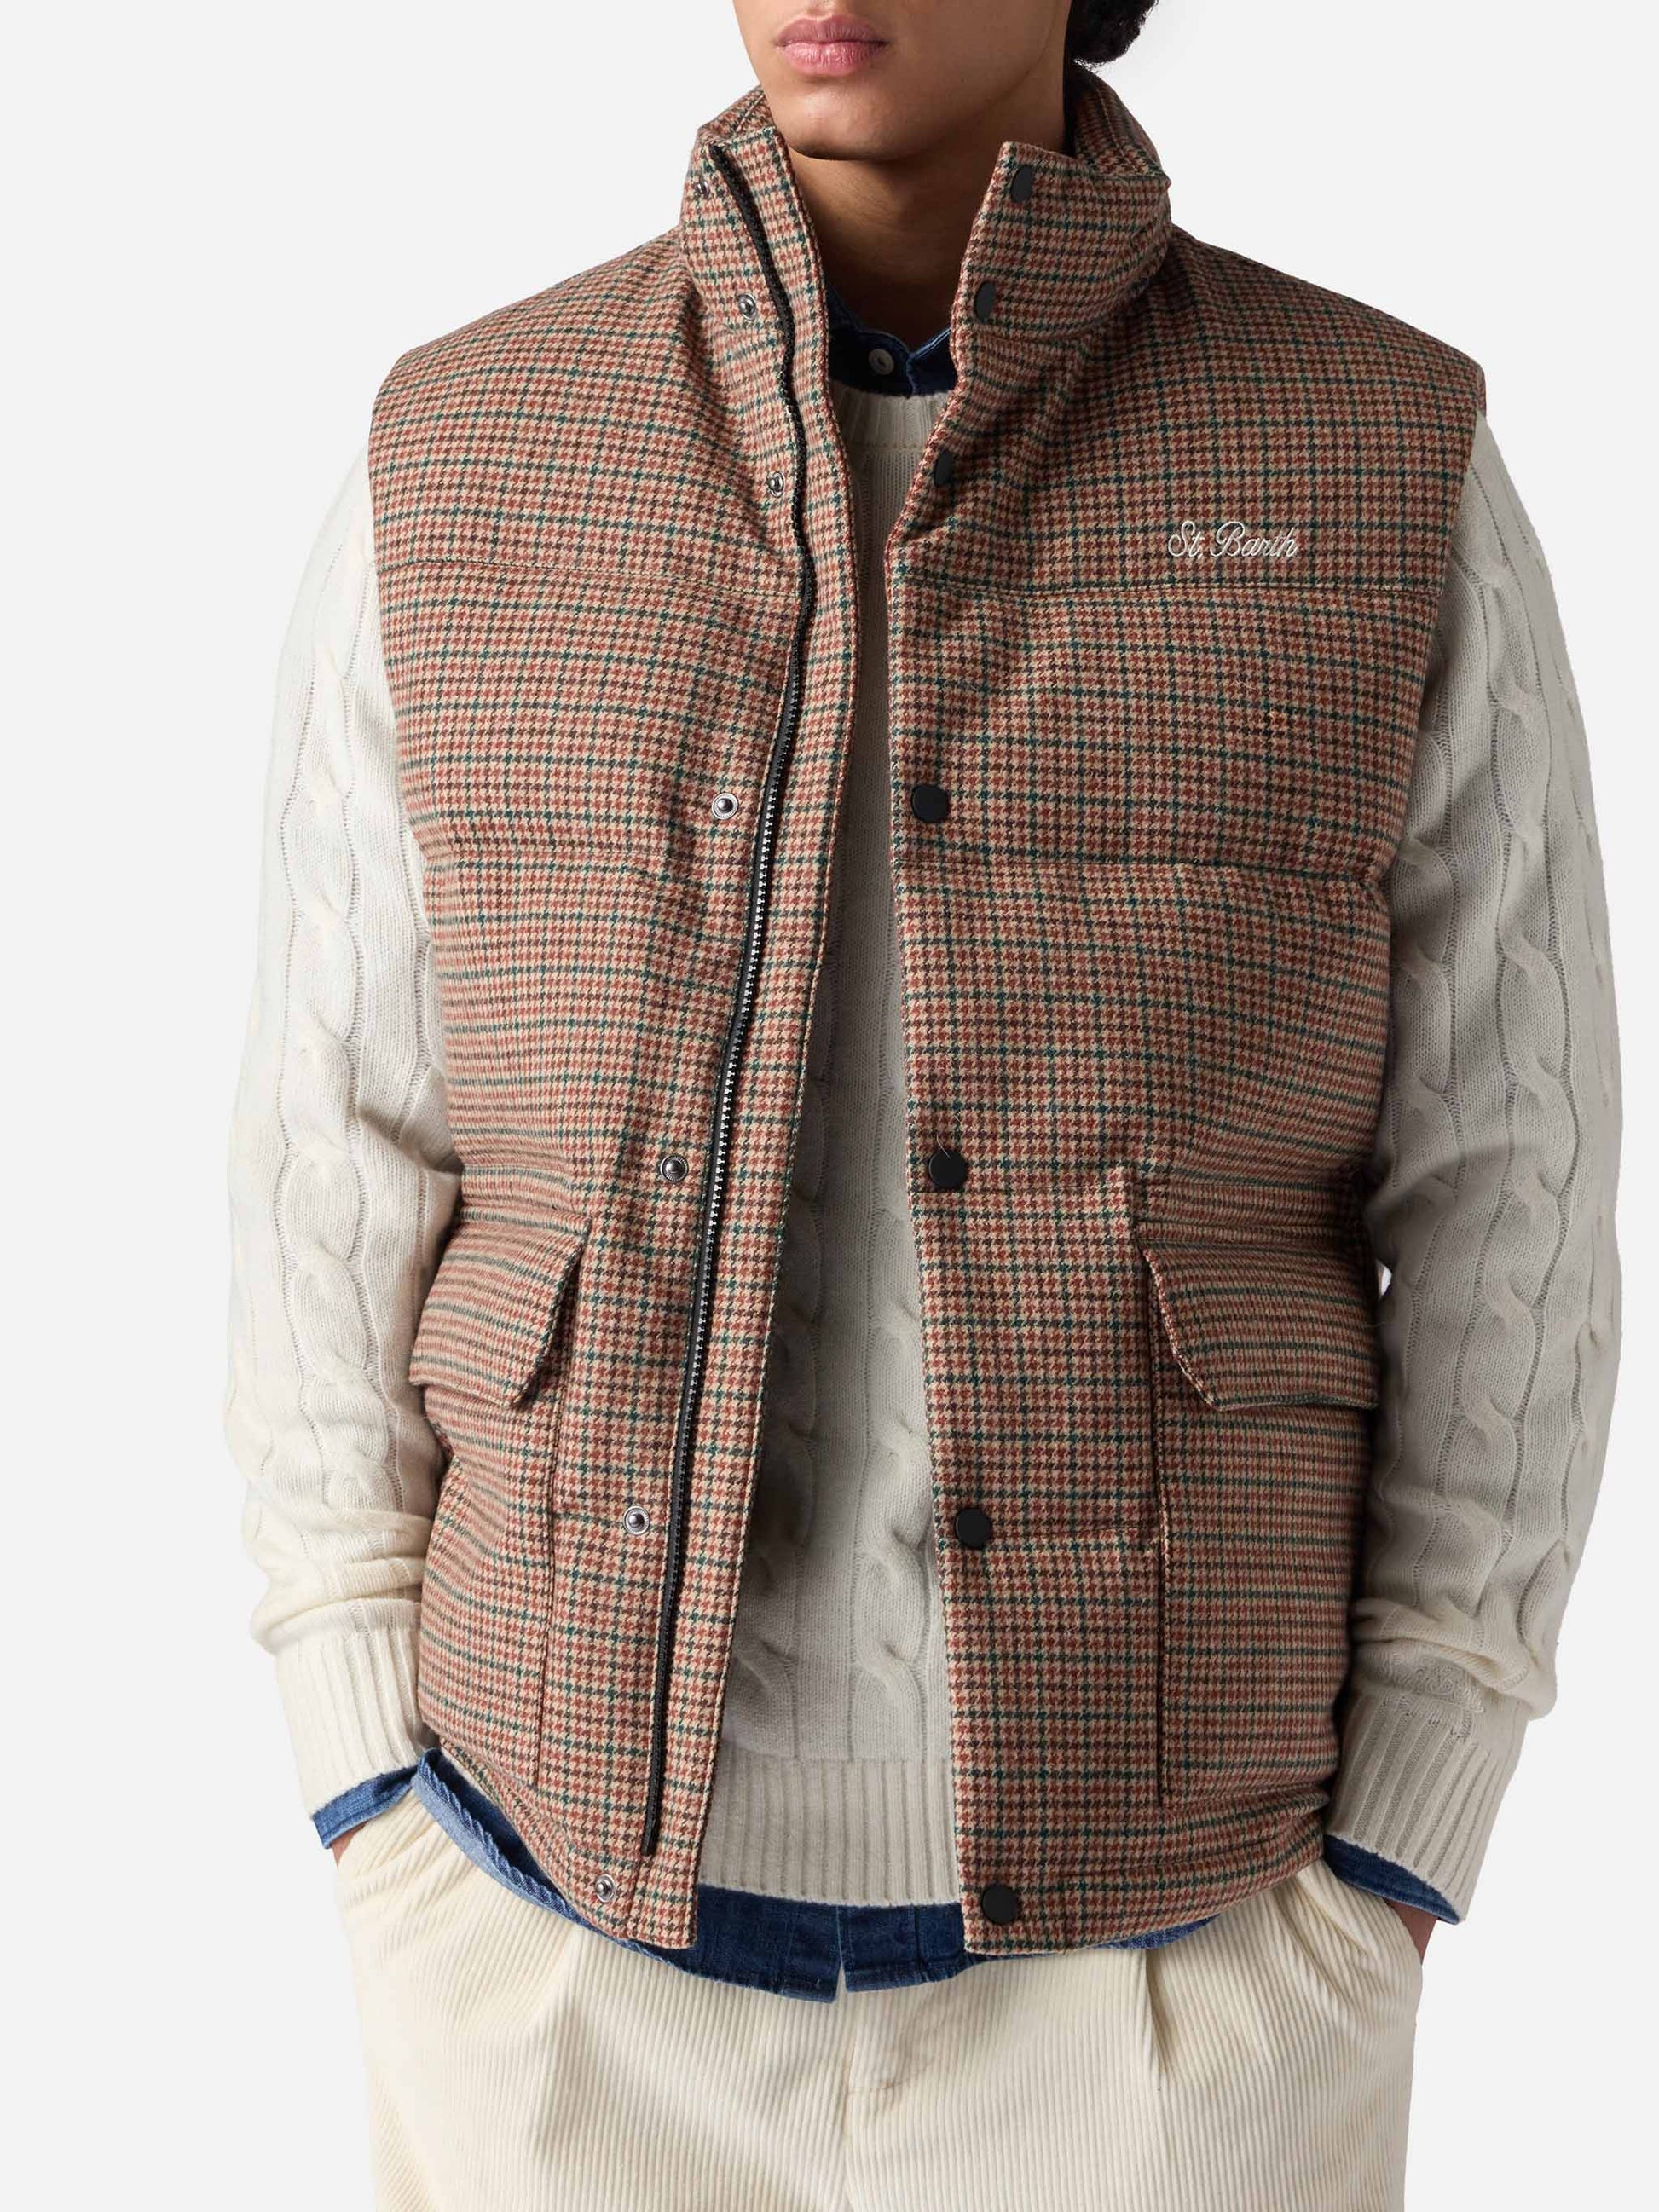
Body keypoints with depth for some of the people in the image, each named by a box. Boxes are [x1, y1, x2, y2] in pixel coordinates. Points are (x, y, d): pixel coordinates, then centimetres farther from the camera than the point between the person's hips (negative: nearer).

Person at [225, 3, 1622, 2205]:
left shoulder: (1391, 480, -5)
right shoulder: (459, 475, -2)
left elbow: (1499, 1217, -2)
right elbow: (348, 1182, 1)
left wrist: (1371, 1916, -6)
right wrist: (400, 1862, -3)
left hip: (1157, 1939, 0)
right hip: (586, 1933, 1)